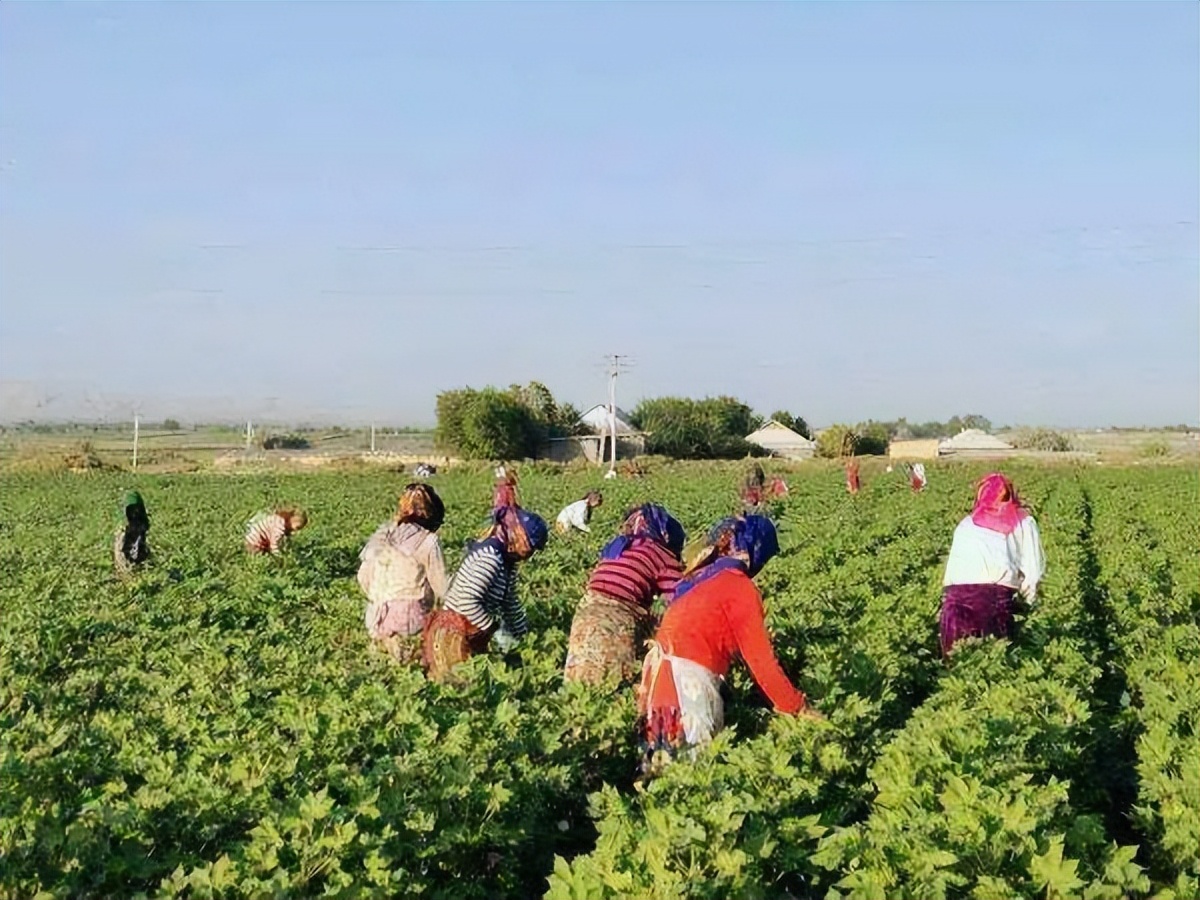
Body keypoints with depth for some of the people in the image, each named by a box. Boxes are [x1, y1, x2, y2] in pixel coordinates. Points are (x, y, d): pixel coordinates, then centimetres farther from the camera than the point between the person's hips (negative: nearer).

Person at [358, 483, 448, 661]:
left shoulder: (382, 533, 6)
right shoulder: (428, 541, -8)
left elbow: (363, 578, 9)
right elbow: (442, 590, -7)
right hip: (410, 619, -5)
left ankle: (385, 638, 3)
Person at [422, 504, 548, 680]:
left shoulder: (506, 560, 5)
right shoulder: (489, 558, -24)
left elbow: (511, 603, 16)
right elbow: (467, 601, -31)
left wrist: (523, 636, 17)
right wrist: (496, 629, -20)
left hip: (474, 636, 10)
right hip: (453, 636, -10)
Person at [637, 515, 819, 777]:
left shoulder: (701, 577, 16)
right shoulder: (741, 589, -7)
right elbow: (761, 660, -7)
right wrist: (799, 708, 0)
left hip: (661, 673, 8)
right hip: (688, 681, -8)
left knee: (666, 758, 15)